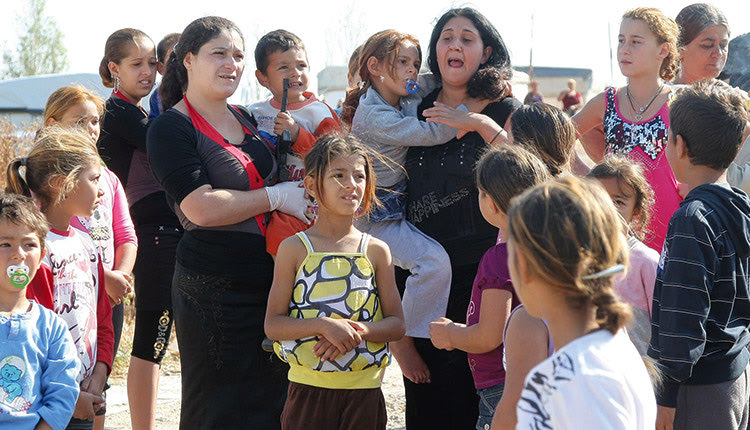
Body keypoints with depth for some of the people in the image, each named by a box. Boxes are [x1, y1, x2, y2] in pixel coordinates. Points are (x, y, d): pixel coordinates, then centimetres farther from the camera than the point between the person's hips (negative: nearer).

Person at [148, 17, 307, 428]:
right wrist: (276, 197, -14)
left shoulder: (246, 119, 14)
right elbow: (201, 208, -20)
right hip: (214, 287, -7)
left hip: (268, 281, 7)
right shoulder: (171, 127, -8)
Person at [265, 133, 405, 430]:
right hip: (308, 388, -1)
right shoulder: (294, 249, -1)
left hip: (364, 391, 1)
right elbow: (273, 324, -6)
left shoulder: (376, 251, 3)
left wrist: (357, 330, -15)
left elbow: (396, 324, 3)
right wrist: (324, 325, -20)